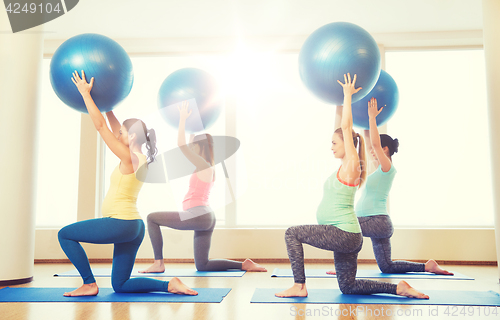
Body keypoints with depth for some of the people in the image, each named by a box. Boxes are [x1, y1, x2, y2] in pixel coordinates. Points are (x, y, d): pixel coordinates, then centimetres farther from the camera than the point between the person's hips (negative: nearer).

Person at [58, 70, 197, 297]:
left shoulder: (130, 157, -12)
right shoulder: (138, 157, 12)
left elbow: (100, 126, -11)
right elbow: (113, 127, 22)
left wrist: (85, 94, -5)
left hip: (121, 224, -9)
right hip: (134, 227, 9)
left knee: (65, 234, 9)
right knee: (120, 286, 15)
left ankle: (89, 284, 8)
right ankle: (171, 285, 2)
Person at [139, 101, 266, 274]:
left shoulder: (203, 165, -8)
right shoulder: (209, 168, 18)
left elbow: (181, 144, -10)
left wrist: (183, 118, -2)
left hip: (197, 216, -10)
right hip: (206, 218, 10)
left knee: (152, 218, 1)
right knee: (202, 266, 13)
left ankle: (158, 263, 0)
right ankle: (245, 265, 7)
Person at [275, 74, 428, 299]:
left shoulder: (351, 165, -11)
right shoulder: (345, 166, 13)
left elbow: (346, 127, -14)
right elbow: (344, 129, 20)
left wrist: (348, 94, -7)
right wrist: (345, 97, 24)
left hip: (344, 235, -10)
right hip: (347, 237, 10)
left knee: (292, 233, -6)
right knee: (348, 287, 16)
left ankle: (299, 286, -3)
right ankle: (399, 288, 15)